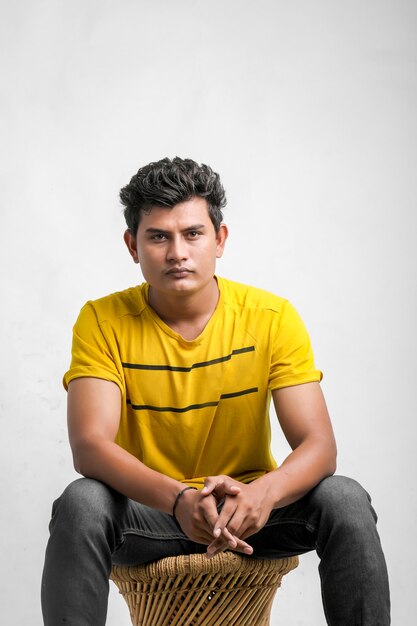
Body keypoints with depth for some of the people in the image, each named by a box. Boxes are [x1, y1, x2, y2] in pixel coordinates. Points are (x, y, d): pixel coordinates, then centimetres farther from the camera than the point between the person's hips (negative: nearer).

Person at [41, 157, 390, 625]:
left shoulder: (273, 318, -9)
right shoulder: (103, 322, -11)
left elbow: (318, 445, -16)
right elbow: (89, 445, -22)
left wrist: (262, 492, -39)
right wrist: (179, 499, -40)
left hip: (249, 509, 1)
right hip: (146, 510, -1)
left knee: (346, 501, -26)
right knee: (81, 504, -33)